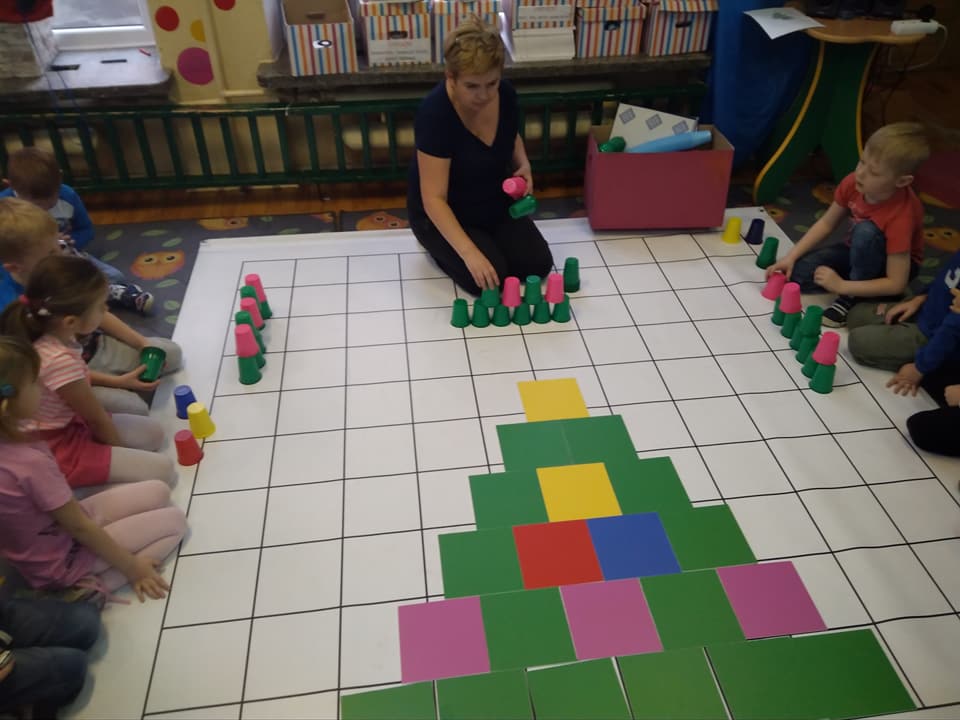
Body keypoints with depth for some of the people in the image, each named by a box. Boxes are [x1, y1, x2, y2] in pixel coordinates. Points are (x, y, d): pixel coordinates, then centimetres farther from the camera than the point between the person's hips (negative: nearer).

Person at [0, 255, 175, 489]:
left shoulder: (53, 336, -8)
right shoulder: (60, 360, -33)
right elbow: (97, 419, -18)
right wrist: (121, 456, -2)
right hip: (57, 451, -9)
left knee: (153, 432, 14)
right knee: (161, 469, -13)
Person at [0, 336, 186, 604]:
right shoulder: (32, 462, -34)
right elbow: (78, 527, -23)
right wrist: (131, 567, -11)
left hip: (47, 539, 8)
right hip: (63, 560, -8)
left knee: (158, 491, 11)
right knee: (174, 521, 1)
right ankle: (91, 587, -5)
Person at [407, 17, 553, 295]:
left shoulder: (505, 94, -13)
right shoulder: (435, 113, -32)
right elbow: (434, 199, -33)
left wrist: (523, 165, -10)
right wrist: (468, 252, -43)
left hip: (494, 205, 6)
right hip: (445, 215, -5)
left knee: (538, 264, -6)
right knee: (488, 278, -20)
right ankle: (439, 245, 8)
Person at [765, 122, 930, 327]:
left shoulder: (901, 216, -37)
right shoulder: (853, 183, -22)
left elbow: (896, 284, -33)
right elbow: (826, 223, -7)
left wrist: (841, 286, -35)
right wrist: (791, 257, -17)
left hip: (896, 263, -5)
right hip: (858, 251, 5)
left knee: (866, 231, -38)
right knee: (796, 273, -15)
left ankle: (851, 298, -18)